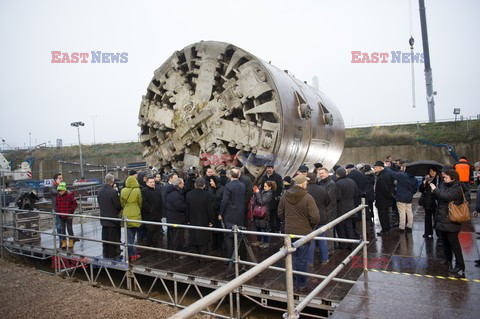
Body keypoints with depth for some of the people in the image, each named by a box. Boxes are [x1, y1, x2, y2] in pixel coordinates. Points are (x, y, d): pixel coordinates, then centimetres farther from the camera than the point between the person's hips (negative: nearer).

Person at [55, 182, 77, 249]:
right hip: (61, 216, 4)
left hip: (68, 216, -4)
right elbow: (56, 204, 17)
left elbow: (74, 204, -5)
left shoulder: (69, 195, -10)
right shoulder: (58, 196, 3)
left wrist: (71, 212, -8)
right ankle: (64, 242, 20)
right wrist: (57, 211, 5)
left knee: (69, 228, 4)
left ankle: (71, 242, 14)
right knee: (63, 229, 11)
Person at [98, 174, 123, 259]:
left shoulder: (100, 191, 2)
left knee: (105, 237, 16)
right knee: (114, 238, 3)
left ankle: (106, 253, 26)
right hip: (113, 219, -7)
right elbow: (118, 206, -17)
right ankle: (113, 255, 11)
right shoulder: (113, 192, -22)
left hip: (103, 218, 7)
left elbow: (99, 204, 11)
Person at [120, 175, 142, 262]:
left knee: (129, 235, 8)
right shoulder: (137, 191, -10)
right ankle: (133, 254, 13)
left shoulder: (123, 191, -4)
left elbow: (121, 203, 6)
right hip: (135, 215, -2)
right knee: (132, 235, 10)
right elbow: (140, 203, 0)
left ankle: (130, 254, 8)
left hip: (126, 215, 2)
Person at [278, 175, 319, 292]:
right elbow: (315, 217, -19)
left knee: (291, 257, 15)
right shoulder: (307, 198, -17)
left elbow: (280, 214, 7)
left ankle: (292, 282, 24)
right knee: (302, 260, 8)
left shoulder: (285, 196, -2)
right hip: (304, 232, -4)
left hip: (289, 231, 4)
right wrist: (311, 227, 1)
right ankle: (301, 284, 20)